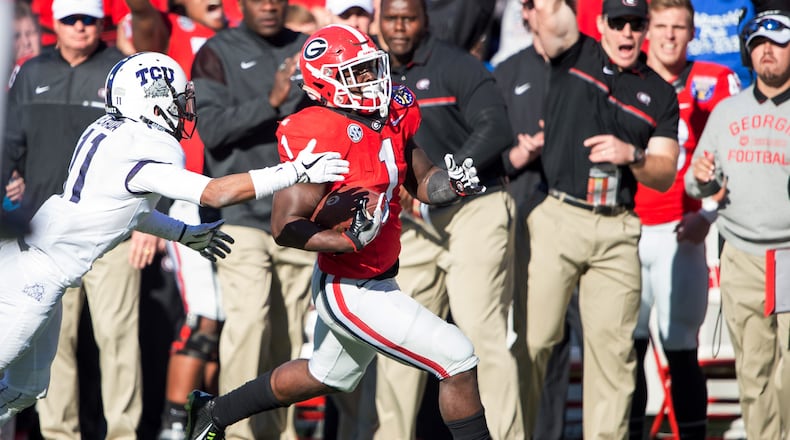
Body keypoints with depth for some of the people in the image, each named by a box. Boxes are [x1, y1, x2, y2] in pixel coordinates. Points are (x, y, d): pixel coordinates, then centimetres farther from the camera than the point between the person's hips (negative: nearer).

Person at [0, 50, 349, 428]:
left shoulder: (109, 130, 7)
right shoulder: (142, 151, -22)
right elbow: (215, 194, -28)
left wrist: (184, 234, 28)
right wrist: (297, 171, -27)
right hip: (36, 274, -10)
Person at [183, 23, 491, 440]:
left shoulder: (392, 116, 0)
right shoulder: (319, 135, -24)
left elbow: (423, 183, 11)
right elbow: (285, 228, -22)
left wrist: (453, 182, -10)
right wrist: (351, 240, -34)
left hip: (375, 281, 9)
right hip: (352, 292, -9)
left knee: (326, 376, 30)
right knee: (459, 361, -9)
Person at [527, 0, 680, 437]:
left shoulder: (660, 93, 12)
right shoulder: (574, 54, 8)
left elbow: (665, 175, 8)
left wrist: (631, 155, -10)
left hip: (618, 230, 2)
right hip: (556, 217, -2)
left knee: (613, 343, 2)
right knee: (533, 335, -6)